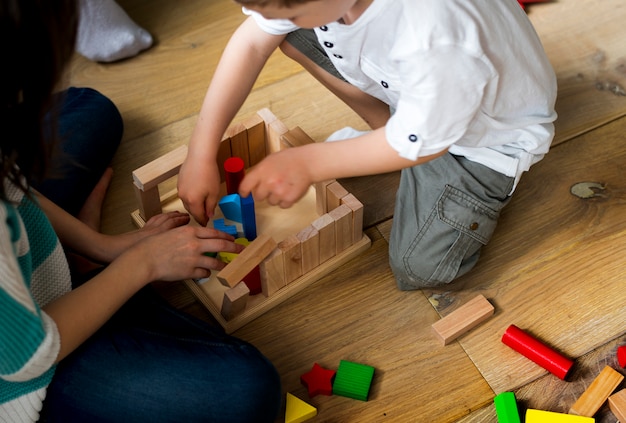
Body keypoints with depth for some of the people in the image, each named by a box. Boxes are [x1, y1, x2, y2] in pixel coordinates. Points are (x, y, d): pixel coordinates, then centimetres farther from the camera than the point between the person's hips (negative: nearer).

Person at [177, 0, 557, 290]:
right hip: (405, 84, 6)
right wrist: (201, 153, -18)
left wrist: (307, 163, -23)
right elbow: (253, 40, -15)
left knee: (419, 268, -12)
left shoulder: (436, 37, -45)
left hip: (491, 129, -5)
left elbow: (420, 144, -28)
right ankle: (388, 130, 9)